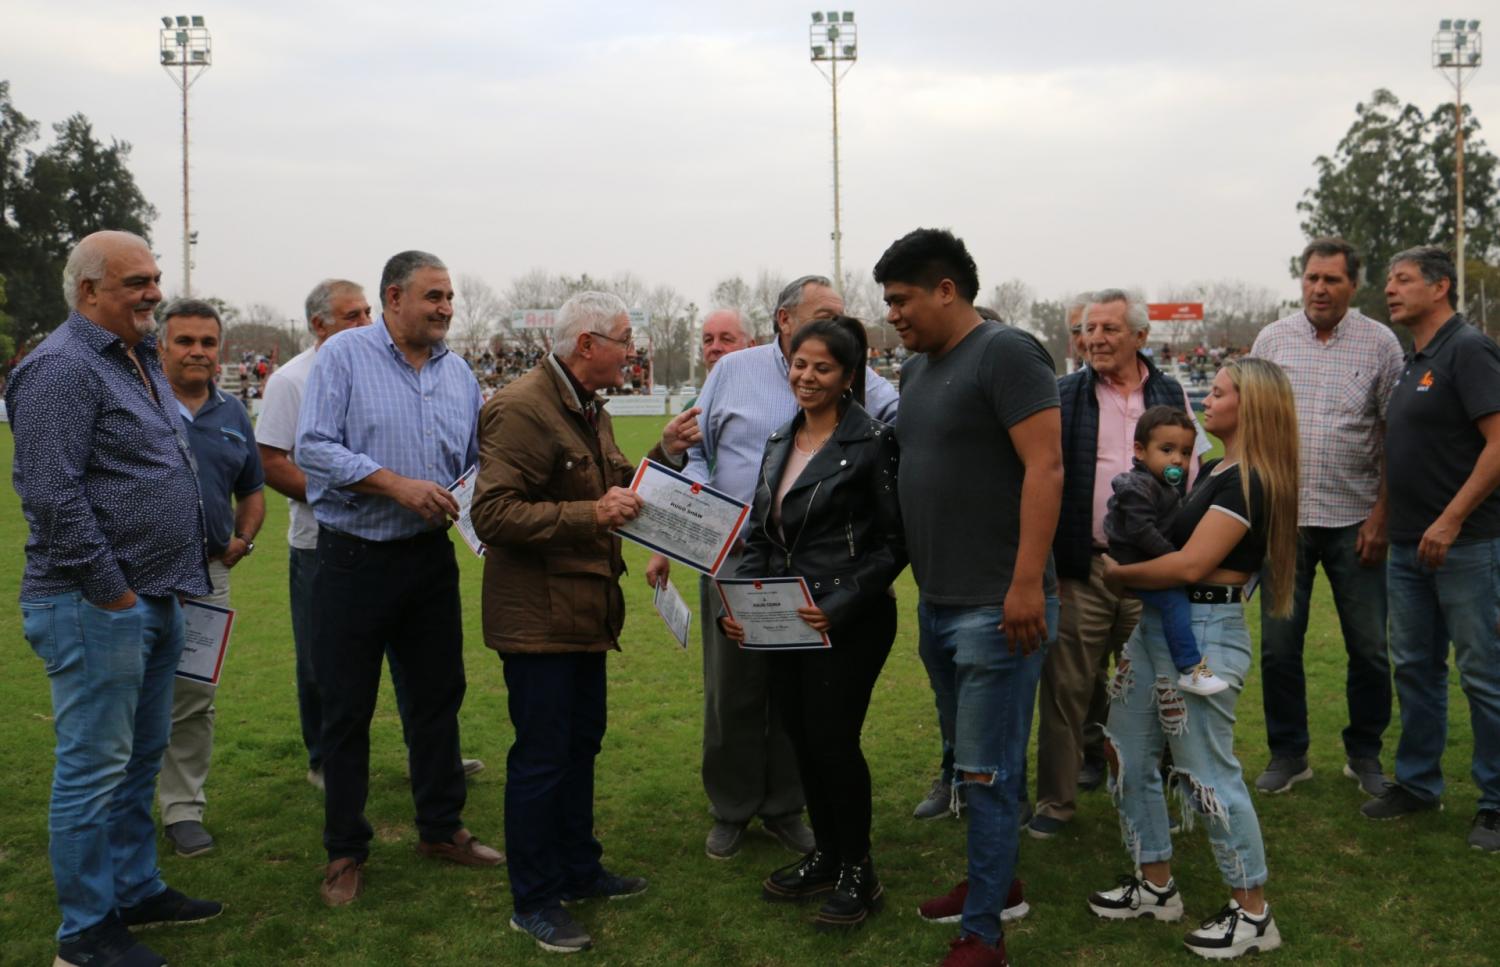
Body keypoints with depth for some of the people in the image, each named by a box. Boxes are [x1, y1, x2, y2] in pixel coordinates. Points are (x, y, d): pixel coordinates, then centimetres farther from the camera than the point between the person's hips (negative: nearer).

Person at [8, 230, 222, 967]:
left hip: (153, 601, 9)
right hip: (96, 606, -9)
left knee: (140, 760, 18)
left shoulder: (138, 360, 15)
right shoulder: (62, 367, -15)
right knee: (95, 768, 0)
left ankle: (137, 891, 31)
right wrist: (112, 592, -18)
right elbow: (52, 497, -22)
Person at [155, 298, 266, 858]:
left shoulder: (233, 416, 12)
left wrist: (243, 538, 4)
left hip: (208, 573, 3)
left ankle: (183, 809, 19)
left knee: (195, 700, 7)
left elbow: (251, 492, 21)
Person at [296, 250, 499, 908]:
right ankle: (345, 851, 17)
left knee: (438, 694, 13)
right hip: (354, 559, -5)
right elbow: (314, 447, -15)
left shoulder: (457, 372, 9)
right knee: (347, 707, 4)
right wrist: (398, 486, -21)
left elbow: (473, 462, 14)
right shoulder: (344, 355, -7)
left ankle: (441, 828, 28)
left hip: (430, 556, 5)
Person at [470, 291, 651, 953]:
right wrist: (590, 515, -30)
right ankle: (533, 903, 14)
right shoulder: (521, 409, -20)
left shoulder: (589, 409, 13)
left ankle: (579, 870, 35)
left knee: (581, 743, 20)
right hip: (538, 618, -10)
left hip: (584, 612, 10)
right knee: (541, 757, 0)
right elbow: (492, 514, -26)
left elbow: (617, 485, 21)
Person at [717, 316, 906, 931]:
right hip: (785, 622, 7)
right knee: (801, 739, 13)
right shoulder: (779, 444, 11)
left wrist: (840, 606, -20)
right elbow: (759, 536, 14)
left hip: (848, 623, -7)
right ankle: (825, 856, 32)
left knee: (832, 740, -3)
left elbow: (894, 542, -11)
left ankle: (858, 874, 17)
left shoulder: (871, 442, -10)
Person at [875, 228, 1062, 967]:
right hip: (937, 602, 8)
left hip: (995, 608, -8)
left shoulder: (1005, 353, -11)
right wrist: (922, 582, 15)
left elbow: (1045, 468, -18)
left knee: (989, 770, 0)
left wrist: (1026, 584, -23)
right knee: (966, 759, 19)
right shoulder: (916, 370, 14)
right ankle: (994, 878, 36)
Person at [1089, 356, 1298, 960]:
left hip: (1203, 634, -10)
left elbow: (1191, 564, -21)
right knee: (1129, 757, 13)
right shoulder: (1214, 471, 15)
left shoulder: (1250, 481, -15)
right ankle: (1156, 886, 28)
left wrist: (1120, 574, -8)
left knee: (1207, 772, -2)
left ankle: (1252, 914, 13)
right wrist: (1128, 576, -1)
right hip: (1158, 624, 10)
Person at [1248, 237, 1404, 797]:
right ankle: (1288, 753, 21)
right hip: (1284, 517, 1)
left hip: (1354, 520, -1)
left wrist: (1382, 514, -6)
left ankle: (1365, 754, 24)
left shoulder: (1380, 344, 0)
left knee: (1369, 647, 6)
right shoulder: (1271, 341, 5)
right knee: (1278, 644, 6)